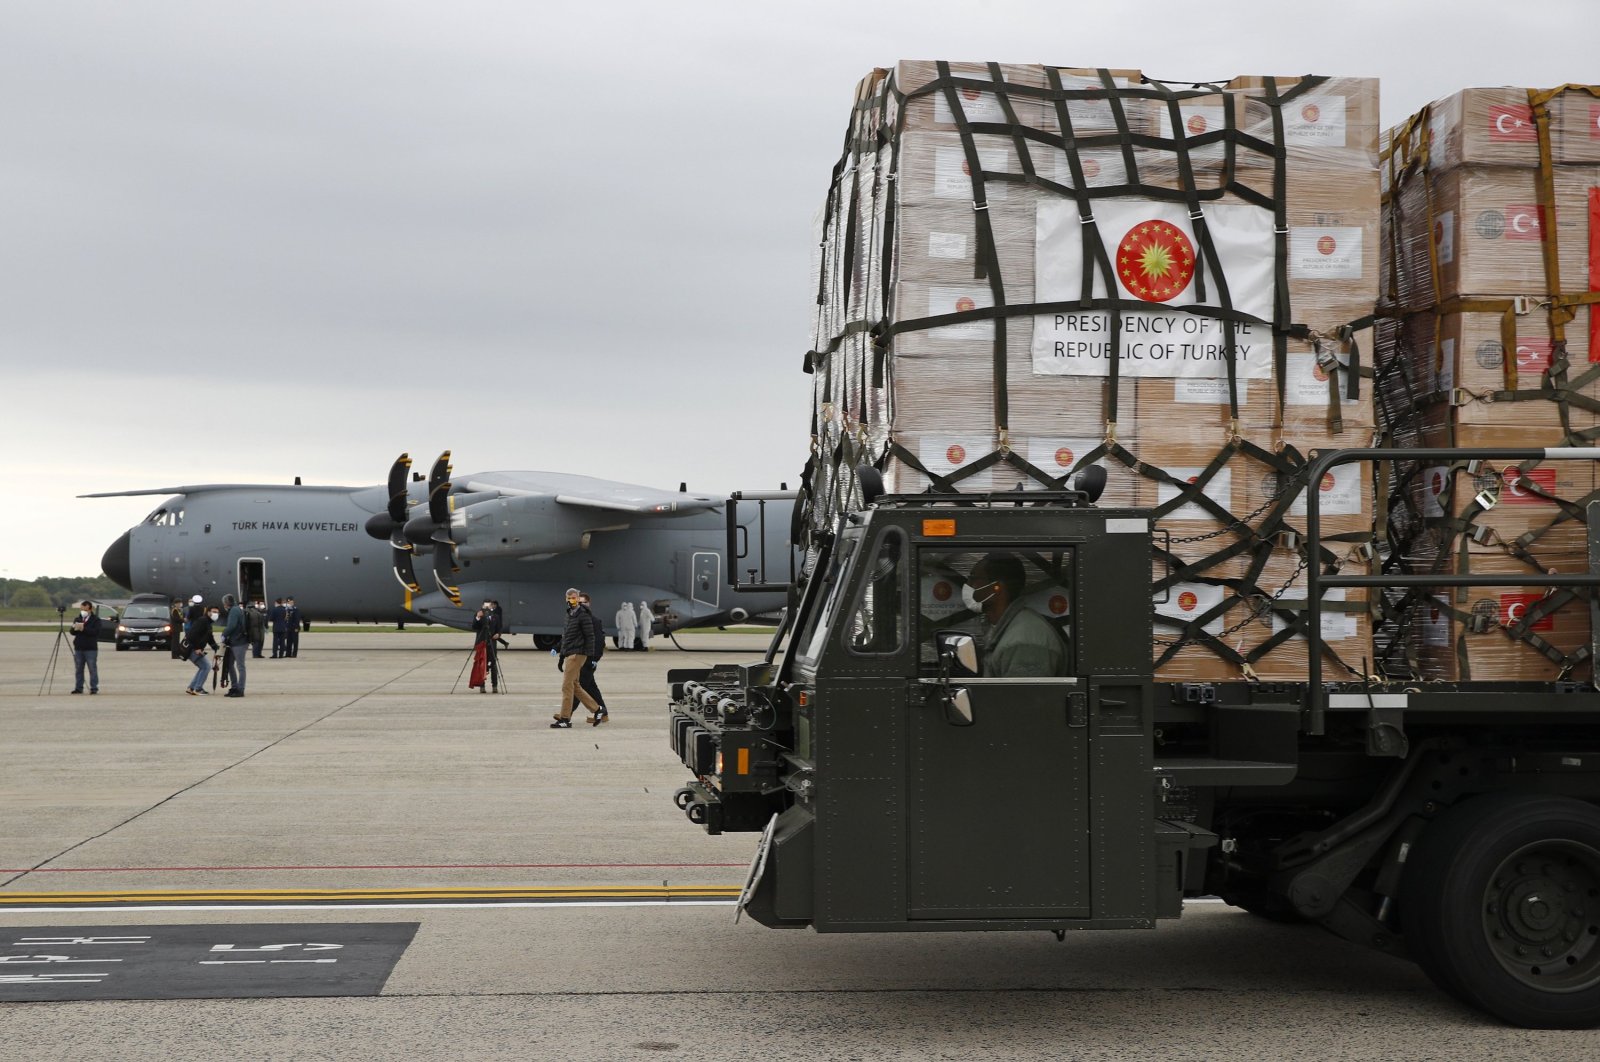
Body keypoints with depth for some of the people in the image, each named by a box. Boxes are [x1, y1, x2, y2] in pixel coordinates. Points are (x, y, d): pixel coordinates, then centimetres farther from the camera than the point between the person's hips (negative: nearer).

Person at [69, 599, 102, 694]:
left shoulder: (96, 620, -1)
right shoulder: (77, 619, 16)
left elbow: (96, 632, -15)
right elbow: (72, 632, 10)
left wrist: (83, 628, -21)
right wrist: (75, 628, -13)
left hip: (91, 648, -5)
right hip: (78, 648, 5)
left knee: (93, 669, -4)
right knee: (78, 669, 8)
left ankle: (94, 688, -1)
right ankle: (78, 687, 13)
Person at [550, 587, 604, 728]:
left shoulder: (583, 615, -10)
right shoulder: (570, 614, 17)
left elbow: (590, 636, -13)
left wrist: (588, 657, -15)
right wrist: (562, 656, 20)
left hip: (577, 654, -9)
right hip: (568, 654, 9)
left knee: (567, 686, -9)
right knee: (575, 686, 12)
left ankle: (565, 719, -5)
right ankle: (595, 709, 22)